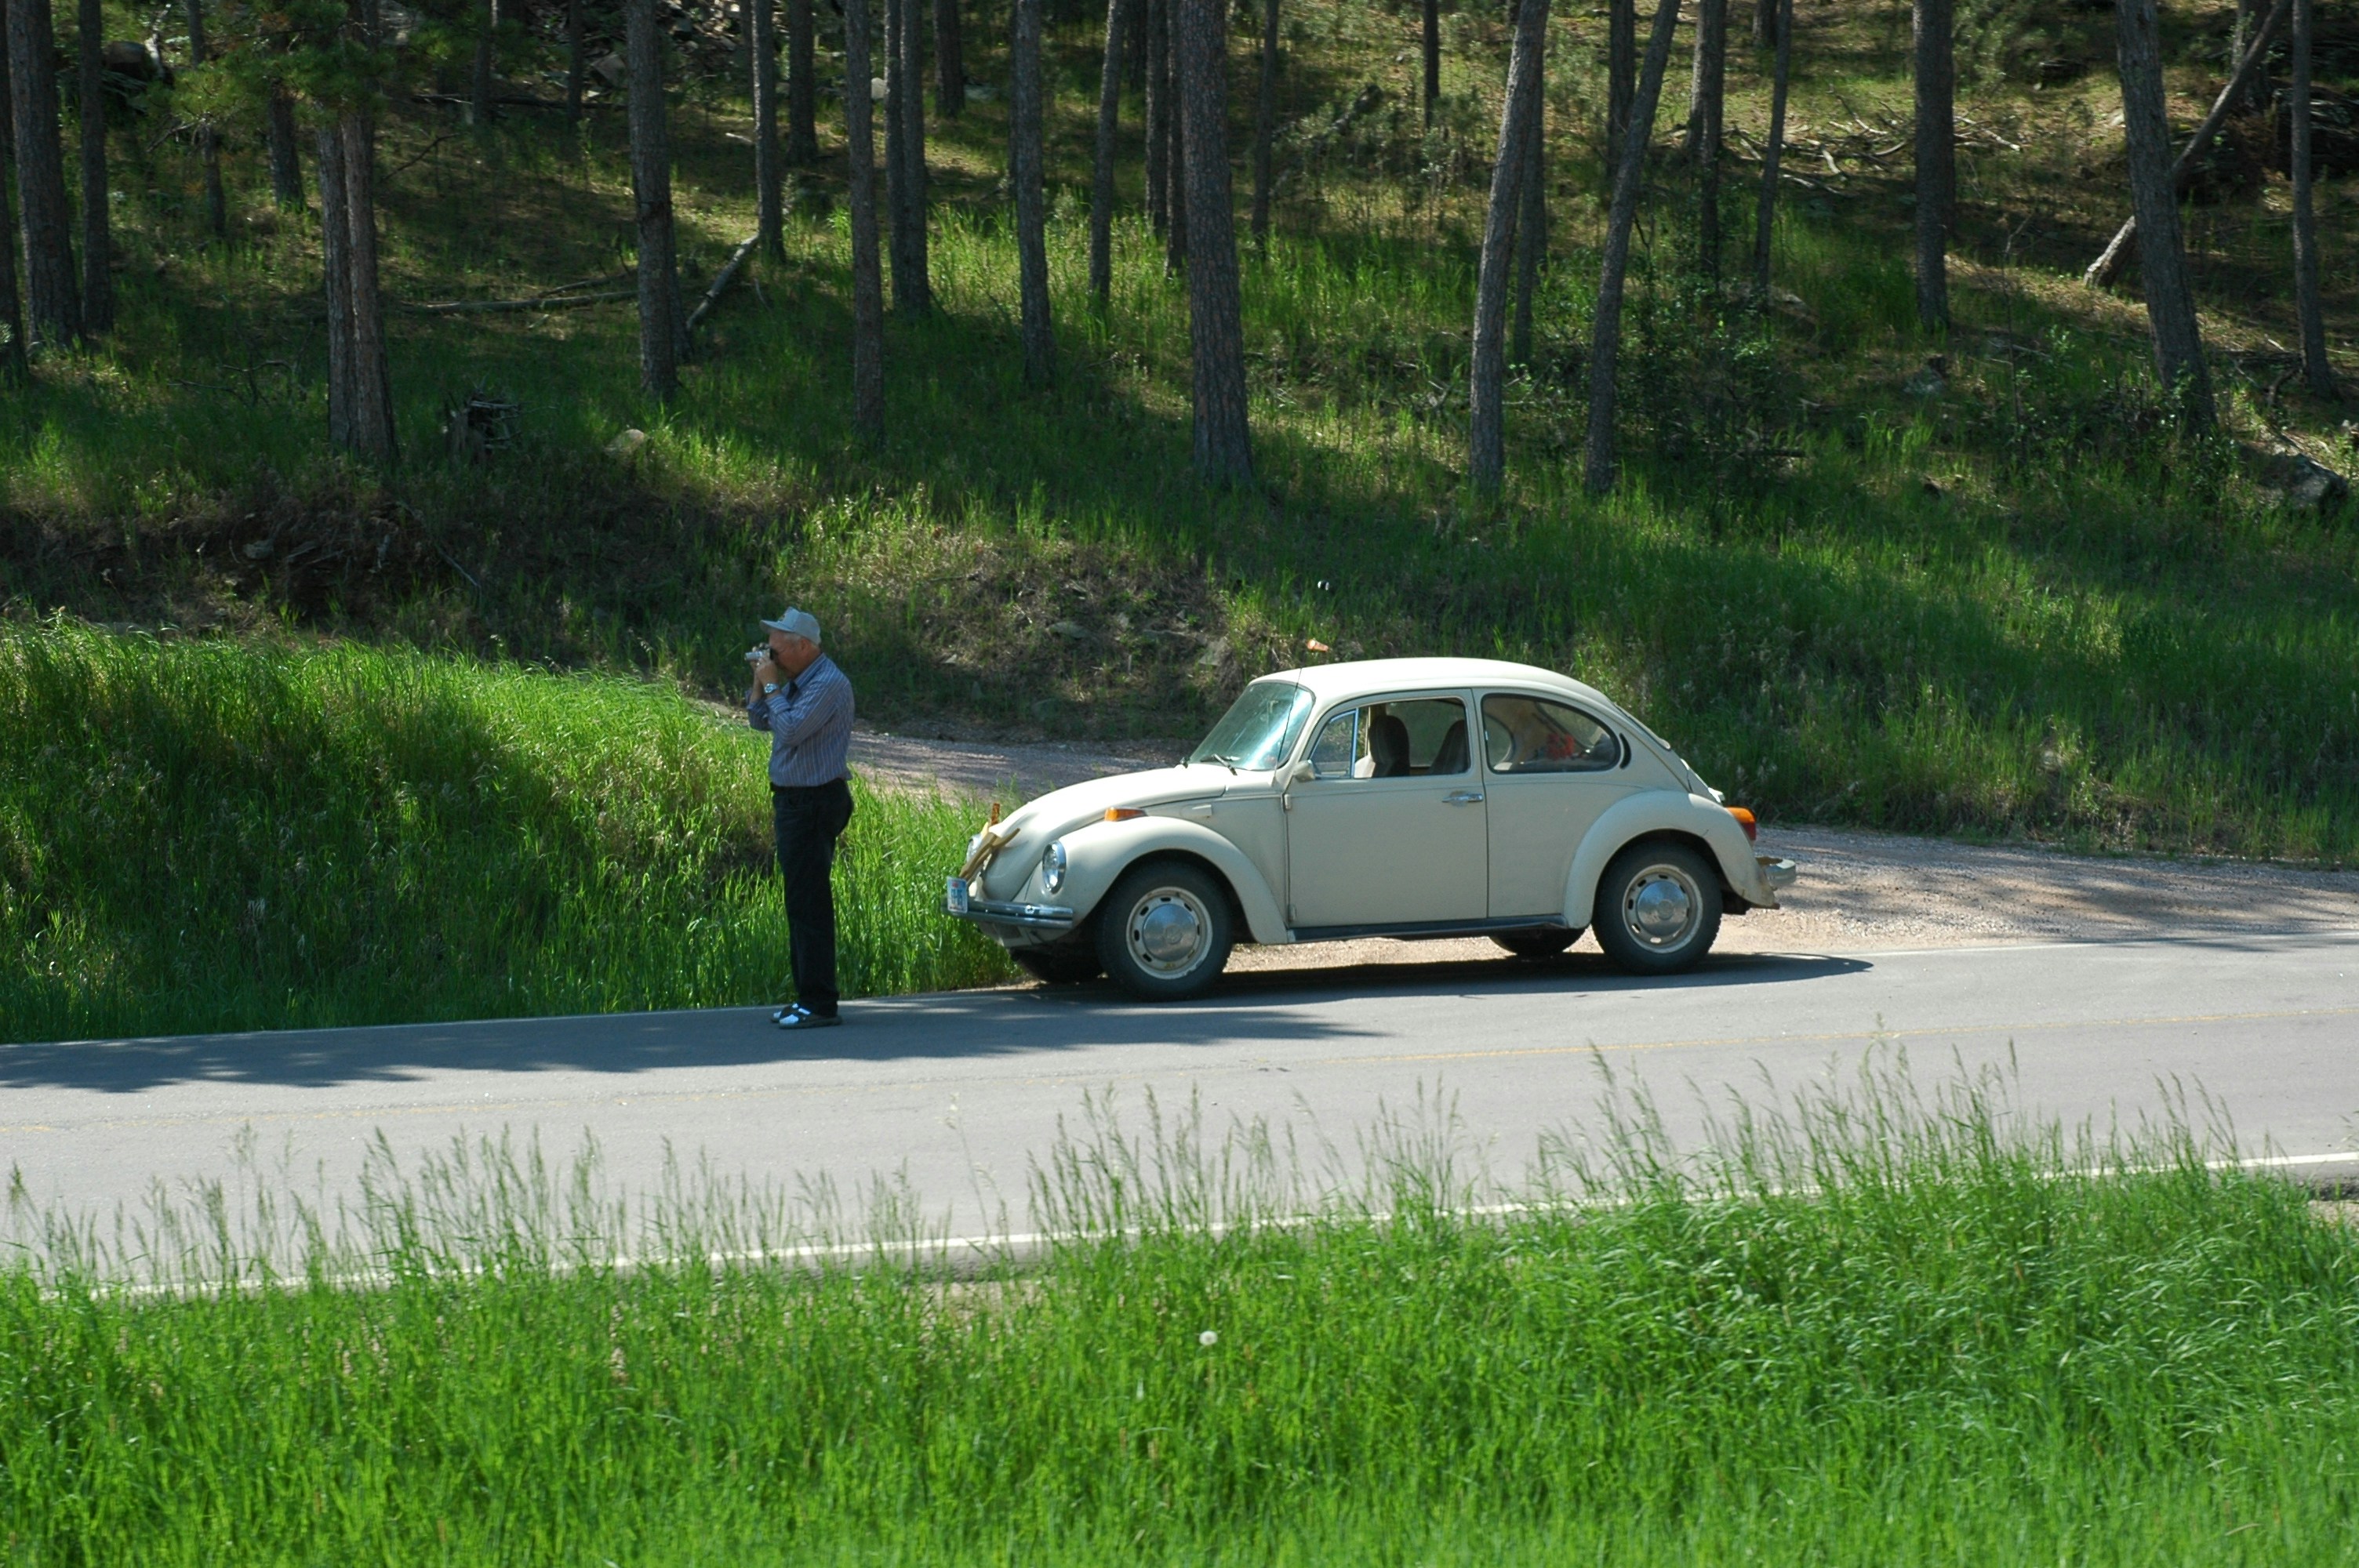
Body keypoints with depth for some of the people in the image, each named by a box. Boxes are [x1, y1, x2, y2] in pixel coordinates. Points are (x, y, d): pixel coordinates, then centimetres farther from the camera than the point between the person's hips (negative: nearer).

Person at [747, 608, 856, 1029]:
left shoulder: (828, 685, -16)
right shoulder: (796, 681, 14)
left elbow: (790, 729, -24)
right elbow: (759, 720, 18)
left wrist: (771, 686, -13)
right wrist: (760, 682, 6)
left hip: (815, 802, -10)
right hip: (793, 801, 10)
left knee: (808, 902, -10)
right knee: (800, 902, 12)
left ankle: (818, 1003, -9)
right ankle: (807, 996, 18)